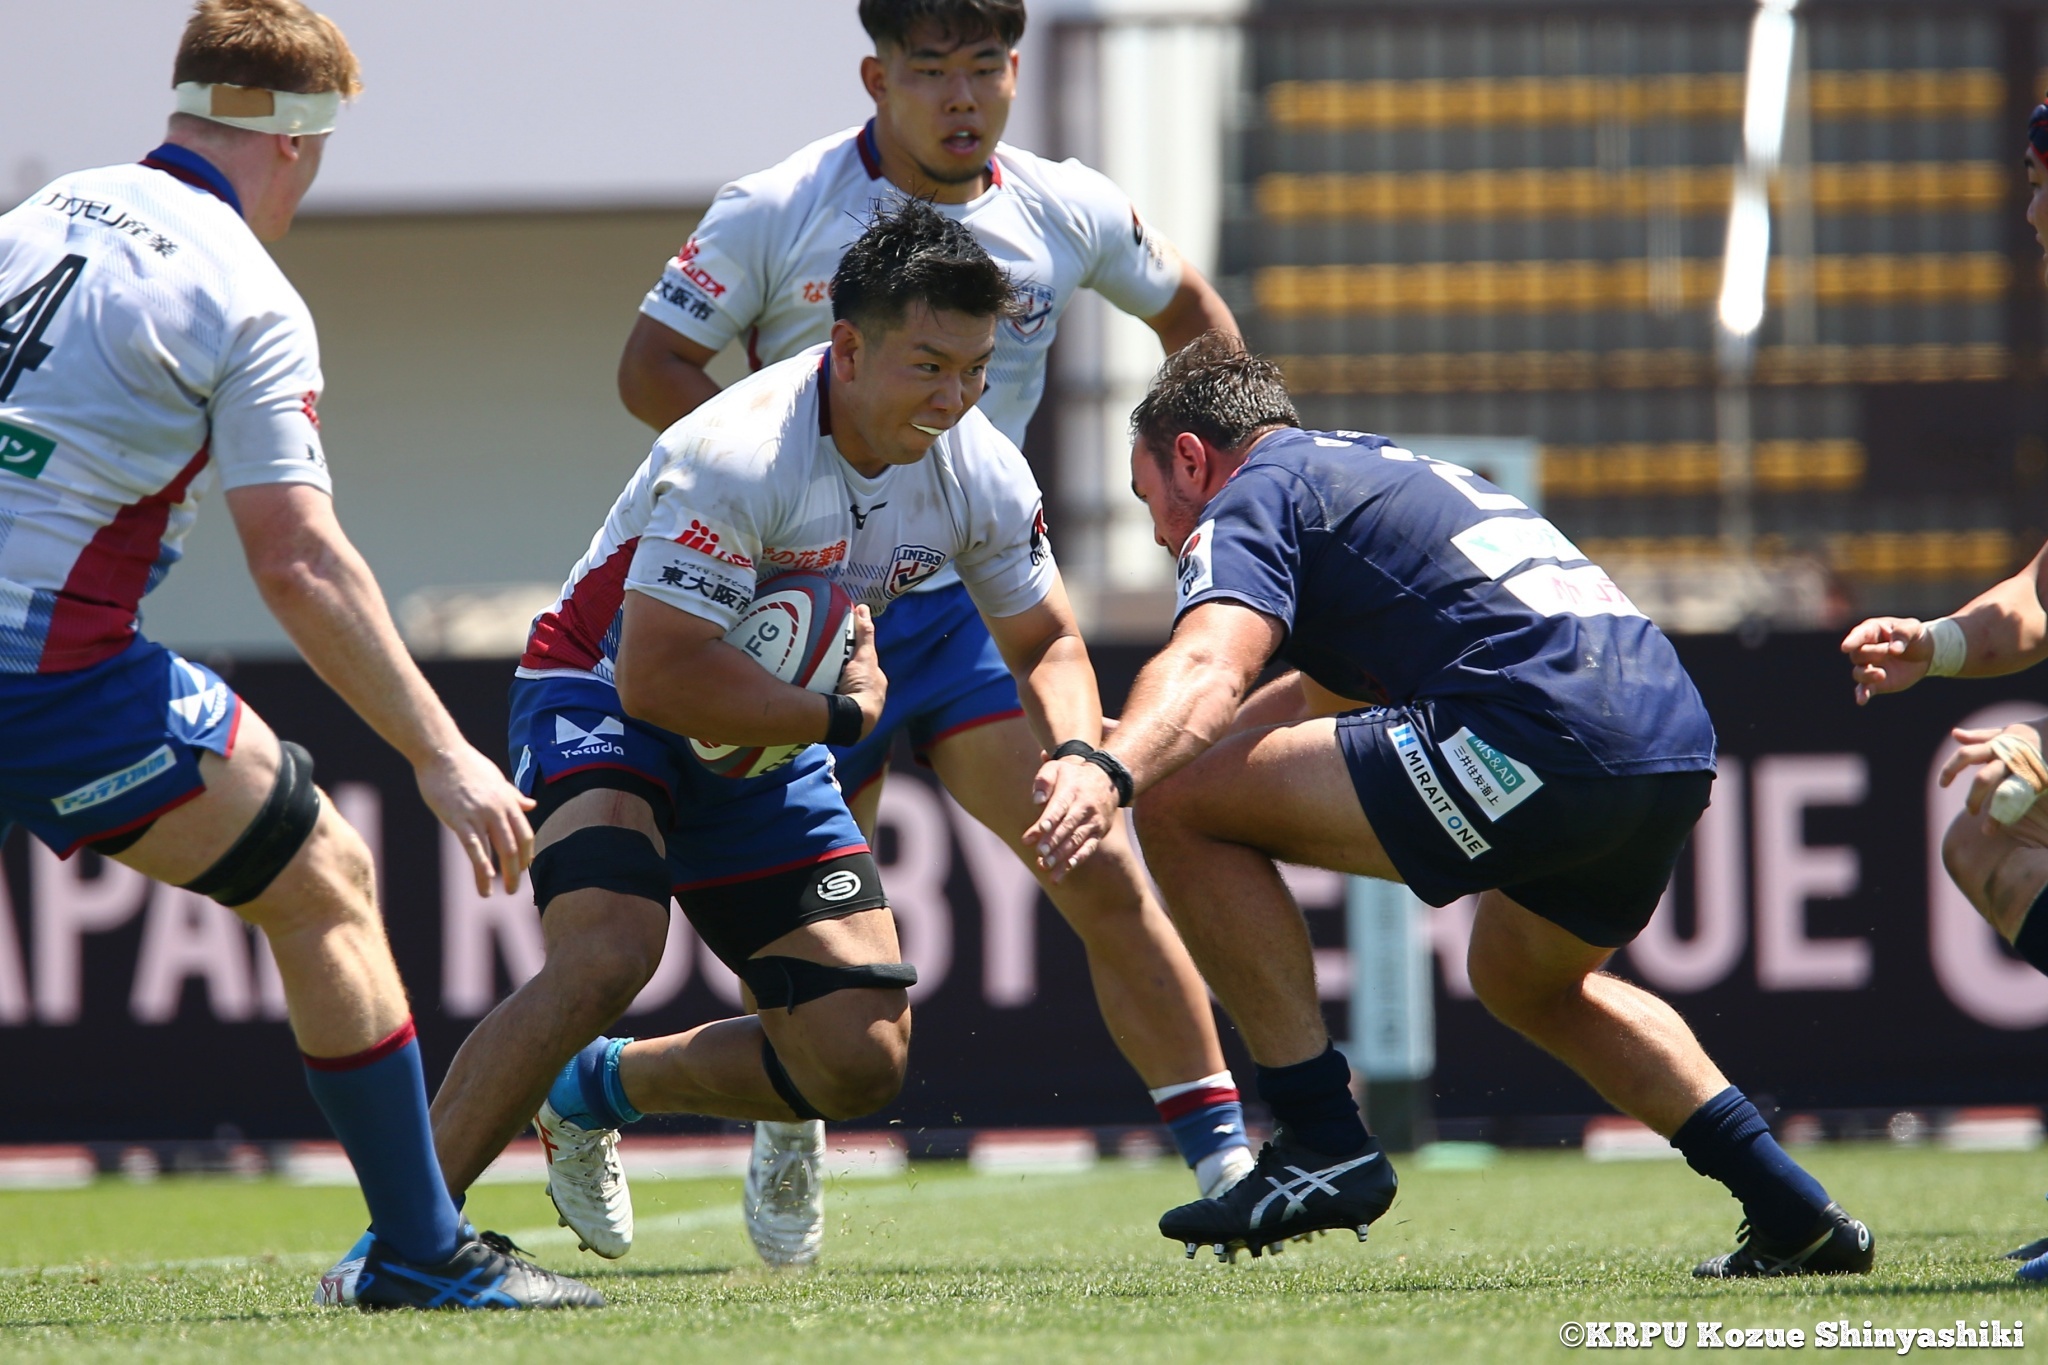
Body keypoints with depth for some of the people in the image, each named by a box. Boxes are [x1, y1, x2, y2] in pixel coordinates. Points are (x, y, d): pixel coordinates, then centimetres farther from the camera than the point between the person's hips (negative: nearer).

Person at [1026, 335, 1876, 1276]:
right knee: (1529, 983, 36)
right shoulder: (1383, 469, 35)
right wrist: (1133, 751, 51)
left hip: (1541, 736, -9)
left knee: (1181, 807, -2)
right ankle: (1791, 1211, 28)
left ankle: (1323, 1143, -3)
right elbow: (1332, 688, 51)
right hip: (1679, 739, 9)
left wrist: (1110, 771, -32)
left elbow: (1208, 670, -15)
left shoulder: (1250, 497, 8)